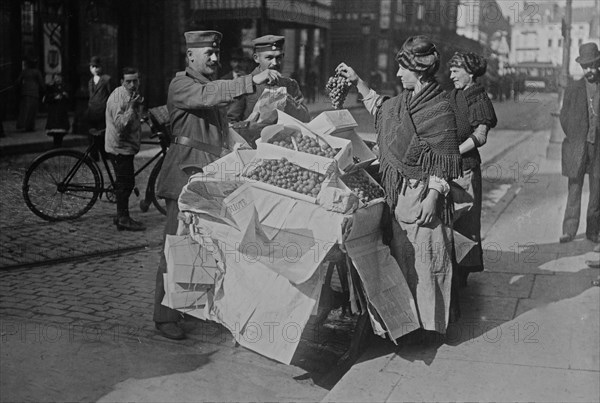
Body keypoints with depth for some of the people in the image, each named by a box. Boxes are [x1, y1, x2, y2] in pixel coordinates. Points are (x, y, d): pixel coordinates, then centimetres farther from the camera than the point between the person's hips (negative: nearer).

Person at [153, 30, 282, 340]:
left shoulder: (213, 85, 21)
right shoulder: (181, 85, -5)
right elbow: (208, 95, -26)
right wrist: (253, 80, -34)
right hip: (187, 172, -8)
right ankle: (164, 317, 0)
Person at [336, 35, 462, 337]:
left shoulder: (439, 109, -14)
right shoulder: (403, 100, 9)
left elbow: (444, 163, -15)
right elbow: (380, 107, 31)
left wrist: (433, 196, -20)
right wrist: (357, 82, 24)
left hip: (421, 194, -8)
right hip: (397, 192, 8)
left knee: (422, 255, -1)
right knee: (400, 252, 14)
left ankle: (428, 322, 11)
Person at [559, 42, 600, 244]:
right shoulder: (573, 89, 4)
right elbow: (564, 117, 8)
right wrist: (573, 139, 1)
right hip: (577, 147, -1)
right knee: (574, 189, -3)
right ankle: (569, 230, -2)